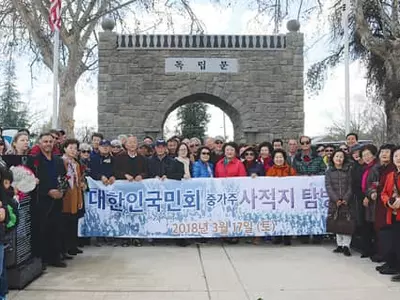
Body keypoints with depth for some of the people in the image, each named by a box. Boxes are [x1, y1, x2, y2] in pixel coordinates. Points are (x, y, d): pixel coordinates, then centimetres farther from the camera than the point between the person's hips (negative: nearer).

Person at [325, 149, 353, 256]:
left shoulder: (348, 170, 4)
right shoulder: (329, 172, 7)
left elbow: (350, 186, -2)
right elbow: (328, 186, -1)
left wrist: (345, 199, -14)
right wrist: (336, 199, -13)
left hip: (347, 202, -2)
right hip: (334, 202, 2)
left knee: (347, 224, -6)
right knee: (337, 224, 6)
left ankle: (346, 246, 1)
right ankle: (339, 245, 15)